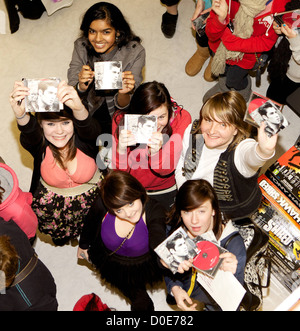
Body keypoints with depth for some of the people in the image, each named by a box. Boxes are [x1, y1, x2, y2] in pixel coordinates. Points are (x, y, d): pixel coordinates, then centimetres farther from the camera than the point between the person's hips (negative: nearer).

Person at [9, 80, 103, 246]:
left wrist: (79, 108, -71)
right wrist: (20, 115, -69)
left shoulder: (83, 138, -24)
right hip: (52, 199, 1)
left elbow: (87, 126, -48)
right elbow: (29, 131, -45)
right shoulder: (38, 143, -22)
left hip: (91, 195, 0)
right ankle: (61, 236, 28)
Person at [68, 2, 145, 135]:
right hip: (88, 112, 2)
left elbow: (122, 106, -14)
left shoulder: (135, 52, -17)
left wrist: (123, 93, -38)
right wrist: (82, 86, -35)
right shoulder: (81, 47, -11)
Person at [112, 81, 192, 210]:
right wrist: (121, 150, -39)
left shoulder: (181, 117, -20)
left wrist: (155, 152, -42)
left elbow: (165, 170, -19)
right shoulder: (121, 119, -19)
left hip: (164, 191, 0)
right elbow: (120, 171, -16)